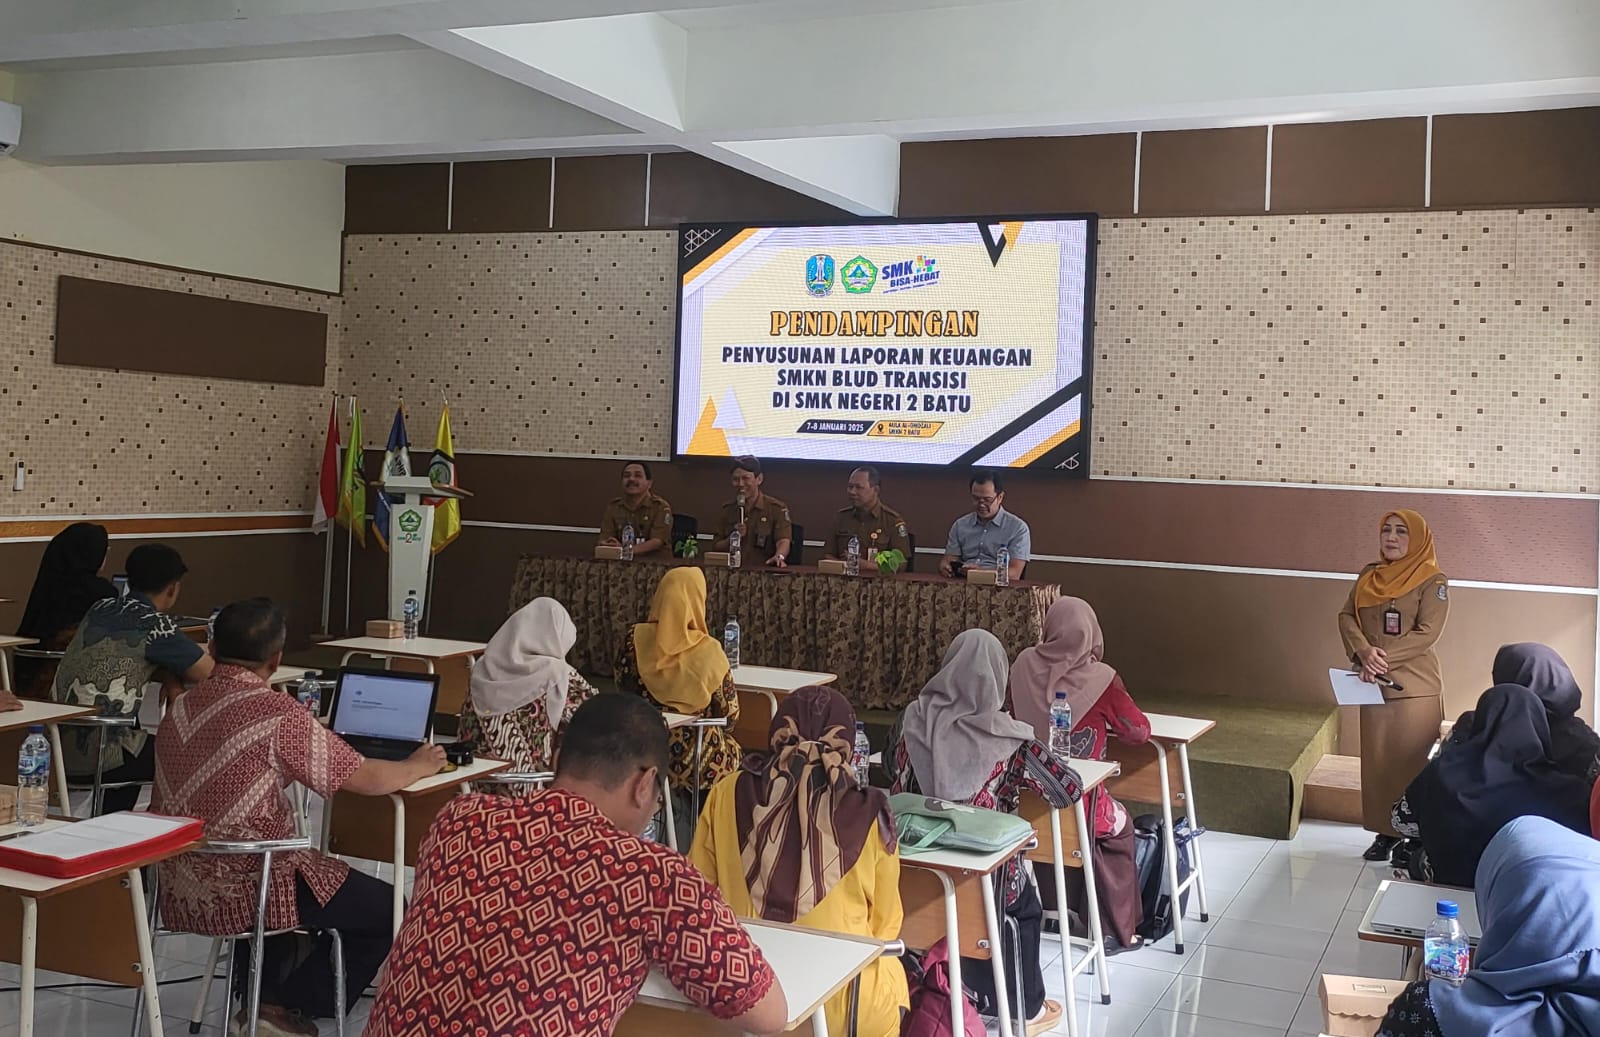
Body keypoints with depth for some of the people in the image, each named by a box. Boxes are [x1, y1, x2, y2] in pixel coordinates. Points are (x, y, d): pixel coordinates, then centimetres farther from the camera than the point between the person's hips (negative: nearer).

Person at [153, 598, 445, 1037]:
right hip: (247, 891, -8)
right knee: (388, 909, 9)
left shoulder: (181, 708, 3)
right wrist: (418, 766, 8)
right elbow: (368, 779, -13)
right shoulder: (278, 714, -19)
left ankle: (257, 997, 33)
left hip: (182, 891, 8)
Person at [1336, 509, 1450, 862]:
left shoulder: (1433, 582, -7)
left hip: (1415, 688, -5)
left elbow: (1427, 633, -14)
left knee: (1411, 763, -2)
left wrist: (1384, 659, -20)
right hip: (1374, 686, 5)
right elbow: (1346, 617, 2)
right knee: (1377, 761, 9)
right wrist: (1364, 653, -16)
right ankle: (1385, 832, 19)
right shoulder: (1368, 577, 10)